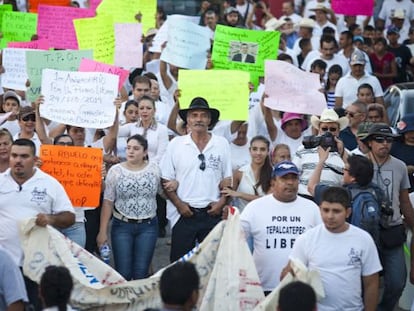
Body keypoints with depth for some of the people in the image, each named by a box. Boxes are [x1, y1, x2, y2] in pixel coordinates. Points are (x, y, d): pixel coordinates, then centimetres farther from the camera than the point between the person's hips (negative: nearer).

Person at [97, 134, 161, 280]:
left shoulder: (154, 168, 0)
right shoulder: (115, 171, -3)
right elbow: (108, 202, -2)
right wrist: (103, 231, -5)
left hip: (148, 226, 1)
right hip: (122, 226, -1)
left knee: (141, 273, 3)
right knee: (122, 273, -1)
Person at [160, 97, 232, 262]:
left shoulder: (222, 144, 5)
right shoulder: (176, 144, 2)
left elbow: (228, 179, 8)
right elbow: (166, 180, 2)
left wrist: (222, 202, -6)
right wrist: (179, 204, -8)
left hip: (212, 212, 1)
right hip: (184, 212, -1)